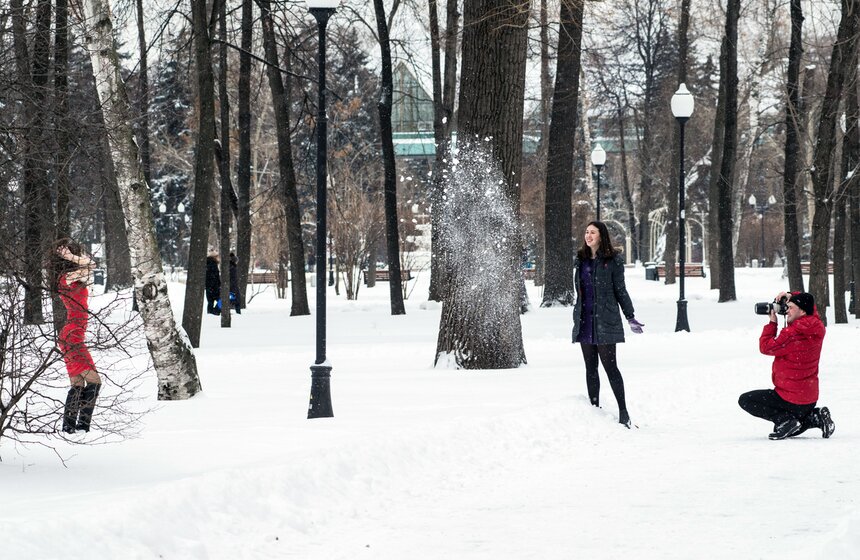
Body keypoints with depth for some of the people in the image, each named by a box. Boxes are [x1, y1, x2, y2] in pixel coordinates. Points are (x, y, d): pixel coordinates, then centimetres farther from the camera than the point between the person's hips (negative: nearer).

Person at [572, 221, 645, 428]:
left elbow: (620, 290, -1)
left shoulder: (613, 260, -4)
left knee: (610, 367, -7)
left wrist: (630, 317, -3)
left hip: (605, 321, -6)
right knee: (591, 368, 8)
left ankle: (623, 412, -3)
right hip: (584, 321, 6)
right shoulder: (580, 260, 12)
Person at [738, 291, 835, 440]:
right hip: (810, 399, 9)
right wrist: (791, 296, 2)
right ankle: (815, 417, 6)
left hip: (791, 399, -9)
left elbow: (766, 347, -14)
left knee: (745, 400, 2)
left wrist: (772, 322, -4)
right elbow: (808, 303, 19)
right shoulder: (816, 325, -2)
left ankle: (785, 419, -9)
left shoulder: (792, 334, -27)